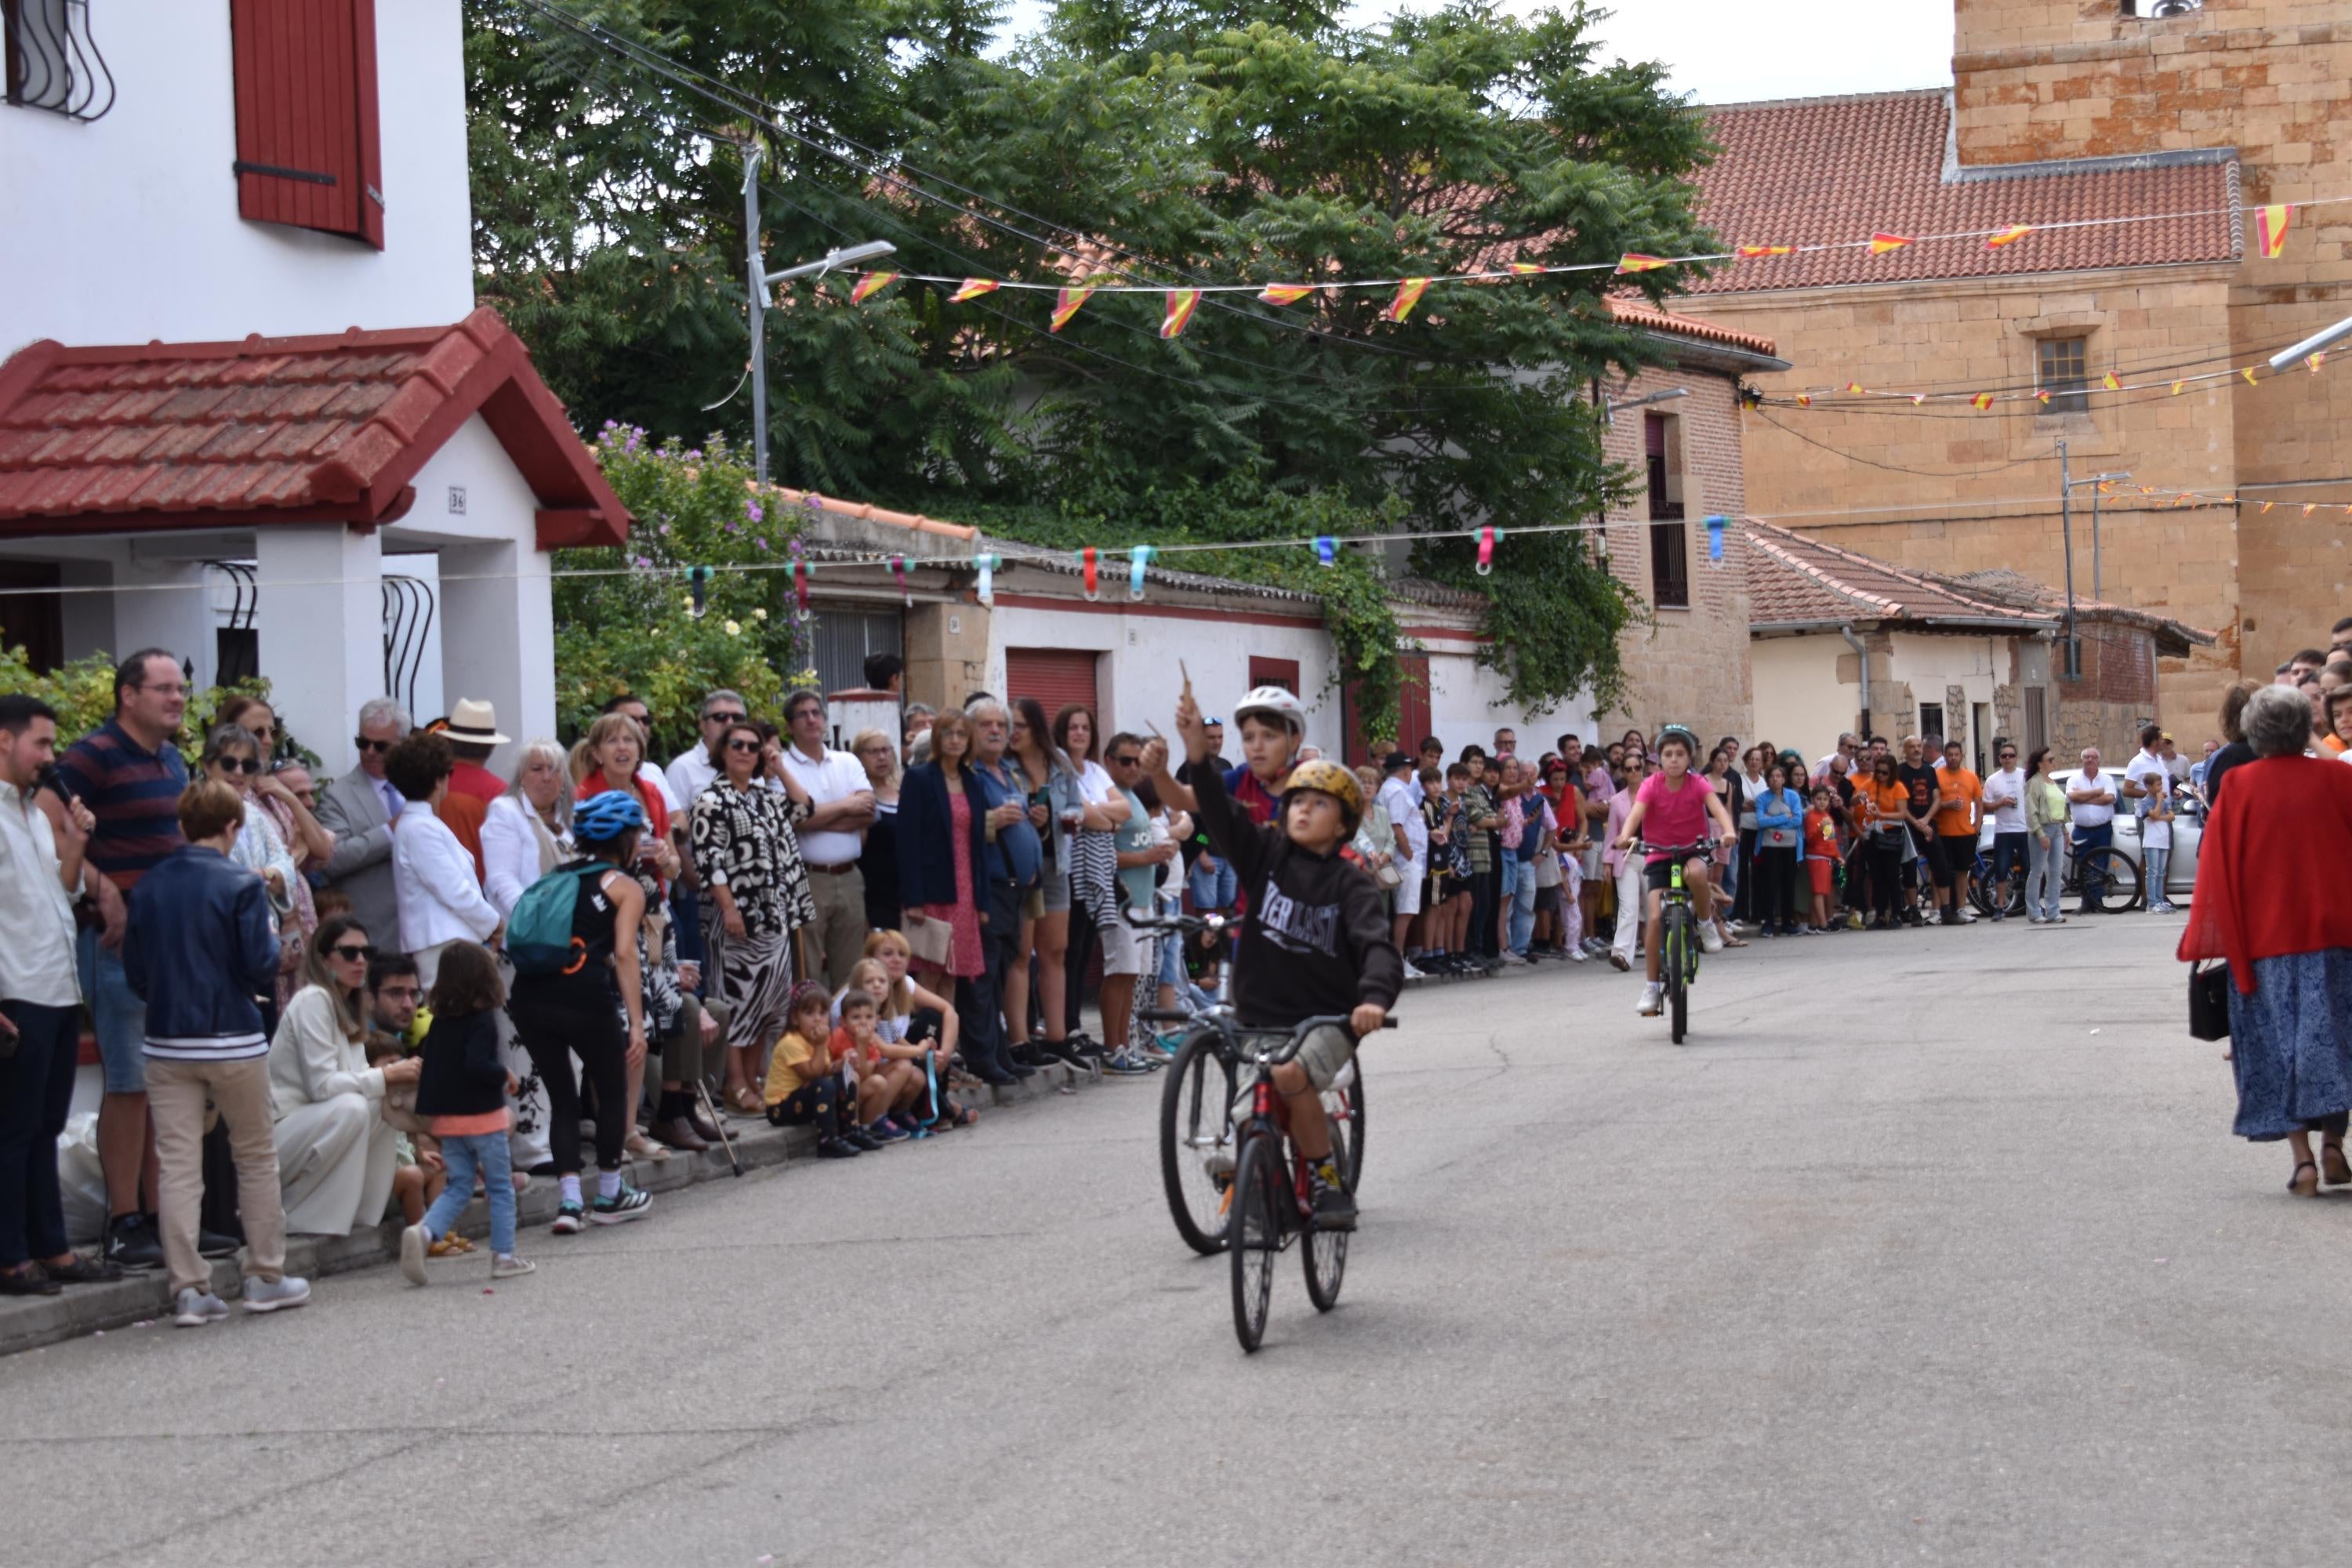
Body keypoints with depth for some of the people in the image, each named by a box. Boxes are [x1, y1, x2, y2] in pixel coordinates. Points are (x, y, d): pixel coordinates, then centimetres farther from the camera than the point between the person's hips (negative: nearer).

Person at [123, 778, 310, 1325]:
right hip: (233, 1041, -3)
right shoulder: (240, 885, -10)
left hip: (167, 1045, 3)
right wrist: (273, 936, 8)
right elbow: (261, 967, -12)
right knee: (256, 1157, 12)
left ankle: (189, 1288, 0)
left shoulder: (148, 888, 2)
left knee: (179, 1167, 3)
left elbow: (134, 973, 6)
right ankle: (266, 1276, 18)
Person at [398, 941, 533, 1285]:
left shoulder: (439, 1023, 7)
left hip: (447, 1119, 6)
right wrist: (505, 1075, -9)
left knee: (458, 1187, 11)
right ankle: (503, 1256, 7)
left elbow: (426, 1068, 12)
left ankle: (424, 1231, -13)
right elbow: (477, 1065, -25)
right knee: (500, 1187, 7)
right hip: (483, 1116, -6)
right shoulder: (483, 1021, -14)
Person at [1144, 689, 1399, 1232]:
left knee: (1291, 1077, -31)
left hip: (1326, 1019, -3)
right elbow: (1219, 811, -9)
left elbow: (1376, 944, -20)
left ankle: (1329, 1182, -14)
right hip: (1260, 1016, 4)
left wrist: (1375, 998, -40)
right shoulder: (1267, 855, 3)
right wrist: (1197, 755, -26)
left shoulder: (1350, 884, -6)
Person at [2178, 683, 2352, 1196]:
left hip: (2265, 936, 0)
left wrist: (2214, 939, 4)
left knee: (2279, 1043, 4)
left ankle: (2302, 1159, -2)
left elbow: (2219, 866, -3)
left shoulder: (2239, 786, -5)